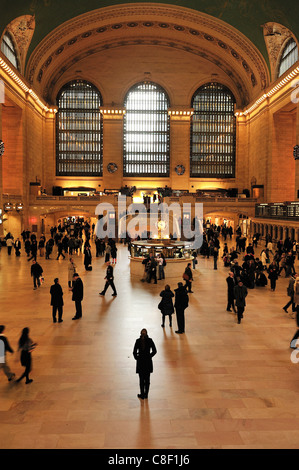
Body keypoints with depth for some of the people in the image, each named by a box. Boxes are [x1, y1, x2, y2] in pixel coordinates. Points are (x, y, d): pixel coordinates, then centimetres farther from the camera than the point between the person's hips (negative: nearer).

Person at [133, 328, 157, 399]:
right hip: (148, 362, 1)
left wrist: (137, 358, 6)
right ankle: (146, 394, 20)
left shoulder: (138, 341, -11)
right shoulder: (150, 340, -8)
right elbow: (154, 351, -5)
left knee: (141, 379, 8)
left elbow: (134, 352, -10)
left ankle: (142, 395, 16)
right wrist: (150, 356, 8)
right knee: (147, 379, 12)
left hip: (140, 361, -1)